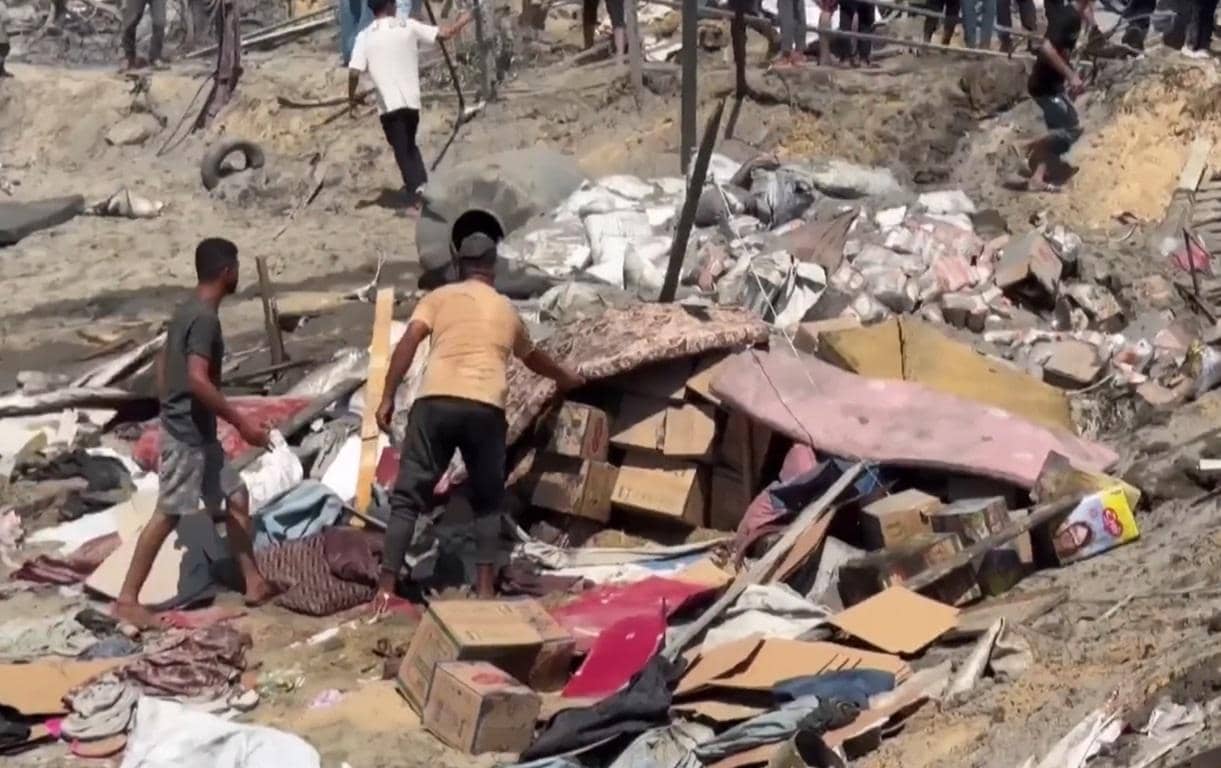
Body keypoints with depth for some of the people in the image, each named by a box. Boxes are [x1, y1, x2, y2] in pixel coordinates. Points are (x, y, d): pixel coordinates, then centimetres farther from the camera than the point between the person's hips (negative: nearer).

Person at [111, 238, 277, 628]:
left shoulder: (187, 310, 11)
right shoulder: (205, 318, -19)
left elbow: (163, 366, 18)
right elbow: (198, 380, -27)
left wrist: (168, 411, 25)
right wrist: (242, 422, -23)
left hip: (196, 432, 10)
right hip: (187, 433, -10)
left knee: (236, 498, 14)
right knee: (167, 514, -6)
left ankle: (254, 583, 19)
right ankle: (127, 599, -1)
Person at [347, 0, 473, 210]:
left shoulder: (365, 36, 0)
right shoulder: (408, 26, 2)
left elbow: (354, 72, -8)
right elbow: (444, 34, 3)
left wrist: (352, 100, 4)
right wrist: (462, 21, 21)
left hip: (388, 103, -2)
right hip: (411, 99, 2)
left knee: (401, 149, 5)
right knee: (409, 144, 23)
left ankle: (415, 194, -2)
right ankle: (421, 184, 11)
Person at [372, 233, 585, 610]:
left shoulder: (439, 297, 18)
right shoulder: (506, 309, 26)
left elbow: (408, 342, 1)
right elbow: (534, 357, 45)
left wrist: (388, 397, 1)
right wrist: (567, 378, 64)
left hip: (436, 402, -1)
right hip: (485, 408, 1)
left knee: (408, 496, 4)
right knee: (487, 500, 20)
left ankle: (386, 588, -4)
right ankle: (485, 585, 12)